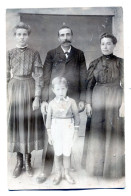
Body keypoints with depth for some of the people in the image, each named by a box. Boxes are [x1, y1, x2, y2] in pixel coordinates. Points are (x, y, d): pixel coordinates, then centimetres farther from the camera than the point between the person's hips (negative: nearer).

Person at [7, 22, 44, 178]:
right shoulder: (9, 53, 4)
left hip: (29, 89, -1)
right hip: (14, 89, 1)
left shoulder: (34, 54, 1)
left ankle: (28, 161, 21)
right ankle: (19, 162, 20)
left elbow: (38, 76, -3)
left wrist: (37, 97, -10)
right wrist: (6, 97, 0)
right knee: (16, 123, 4)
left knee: (29, 122, 4)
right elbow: (6, 76, 5)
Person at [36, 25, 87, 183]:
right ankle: (45, 170, 11)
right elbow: (45, 79, 2)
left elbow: (83, 78, 7)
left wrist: (82, 99, 1)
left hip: (73, 100, 1)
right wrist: (44, 100, -4)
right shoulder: (51, 54, 7)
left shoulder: (79, 55, 10)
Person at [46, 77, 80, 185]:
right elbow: (49, 119, 3)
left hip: (68, 129, 0)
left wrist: (76, 131, 2)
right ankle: (58, 174, 27)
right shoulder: (52, 103, -3)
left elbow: (76, 116, 2)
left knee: (67, 153, 5)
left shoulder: (71, 102, -5)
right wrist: (49, 134, 3)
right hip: (56, 129, 1)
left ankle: (67, 174, 25)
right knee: (58, 153, 8)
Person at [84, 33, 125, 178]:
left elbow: (125, 84, -2)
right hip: (98, 99, 2)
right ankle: (97, 166, 20)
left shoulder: (120, 62, 1)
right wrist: (88, 103, -2)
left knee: (114, 132, 4)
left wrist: (123, 104, -10)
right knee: (98, 133, 5)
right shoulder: (94, 63, 7)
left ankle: (113, 167, 21)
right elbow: (90, 85, 6)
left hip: (115, 98, -1)